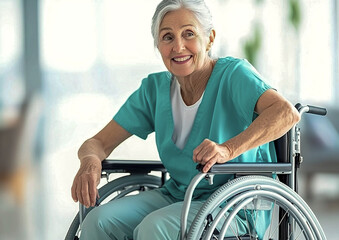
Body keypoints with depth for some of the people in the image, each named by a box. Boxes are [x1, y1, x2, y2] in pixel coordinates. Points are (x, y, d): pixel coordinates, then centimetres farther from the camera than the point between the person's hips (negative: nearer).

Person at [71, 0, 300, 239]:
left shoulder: (232, 74, -12)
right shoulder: (155, 88, 5)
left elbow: (287, 112, -30)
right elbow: (99, 142, 6)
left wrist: (228, 149, -42)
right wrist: (91, 161, -19)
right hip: (176, 194, 5)